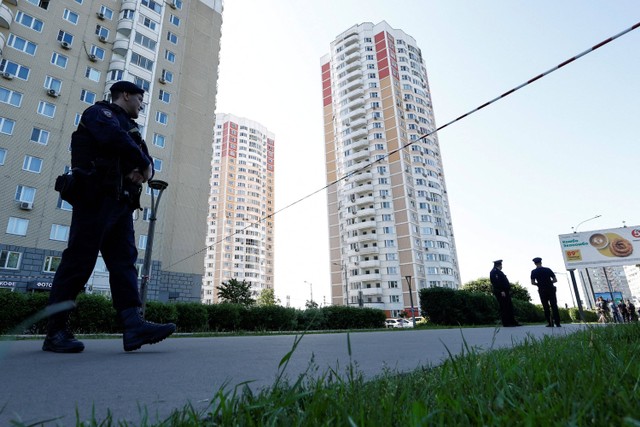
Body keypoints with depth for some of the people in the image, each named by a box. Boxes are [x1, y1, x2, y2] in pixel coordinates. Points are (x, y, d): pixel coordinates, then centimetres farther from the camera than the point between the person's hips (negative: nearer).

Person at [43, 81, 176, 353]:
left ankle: (134, 326, -14)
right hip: (97, 197, -8)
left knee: (124, 261, -6)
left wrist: (143, 169, -5)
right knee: (79, 261, -7)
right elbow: (116, 140, -17)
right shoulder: (100, 112, 6)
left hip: (121, 203, 9)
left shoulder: (127, 126, 31)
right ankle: (55, 331, 1)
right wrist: (145, 164, -4)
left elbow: (142, 157, 20)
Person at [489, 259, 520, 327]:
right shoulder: (494, 272, -8)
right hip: (501, 293, -10)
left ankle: (512, 322, 15)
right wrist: (501, 291, -24)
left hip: (505, 292, 10)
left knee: (510, 307, 10)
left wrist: (507, 291, 16)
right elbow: (496, 282, -19)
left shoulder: (499, 272, 25)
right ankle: (506, 323, -4)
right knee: (504, 308, -7)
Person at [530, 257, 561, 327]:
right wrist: (549, 282, 14)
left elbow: (532, 283, -9)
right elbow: (555, 280, -2)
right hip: (551, 289, 1)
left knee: (546, 307, 6)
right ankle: (557, 323, 2)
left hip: (542, 291, -1)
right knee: (554, 306, 5)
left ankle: (550, 323, 2)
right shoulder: (548, 269, 0)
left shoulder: (534, 272, -3)